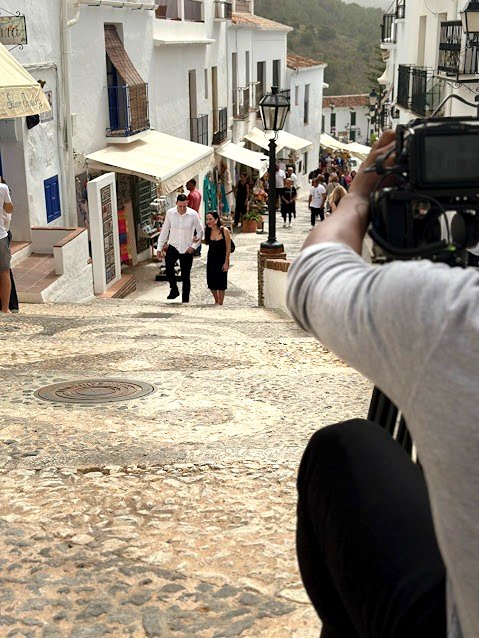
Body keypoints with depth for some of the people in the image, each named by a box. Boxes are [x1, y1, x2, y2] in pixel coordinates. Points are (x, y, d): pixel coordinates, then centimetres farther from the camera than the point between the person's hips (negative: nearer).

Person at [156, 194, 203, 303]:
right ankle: (174, 289, -8)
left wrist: (194, 246, -8)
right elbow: (164, 231, 5)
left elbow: (200, 232, 1)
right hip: (173, 246, 1)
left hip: (187, 249, -1)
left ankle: (185, 300, 17)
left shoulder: (193, 214, -9)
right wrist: (159, 248, 5)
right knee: (168, 266, -28)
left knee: (185, 276, 4)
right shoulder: (170, 213, -4)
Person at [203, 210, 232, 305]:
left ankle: (220, 303, 17)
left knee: (221, 284, 1)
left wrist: (226, 263, -11)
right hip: (211, 260, 4)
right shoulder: (207, 231, -6)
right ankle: (216, 301, 31)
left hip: (221, 260, -4)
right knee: (211, 283, 6)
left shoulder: (224, 231, -16)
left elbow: (228, 248, -10)